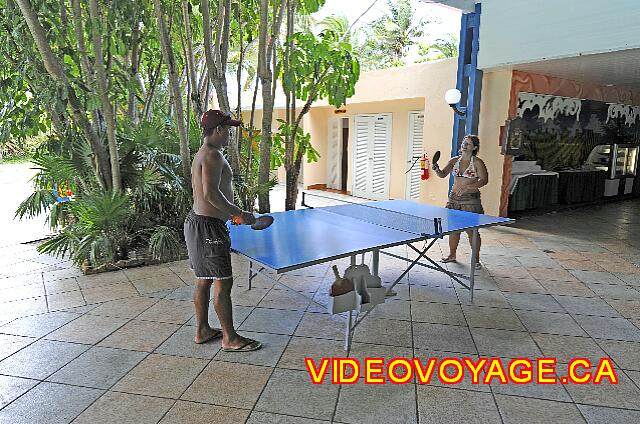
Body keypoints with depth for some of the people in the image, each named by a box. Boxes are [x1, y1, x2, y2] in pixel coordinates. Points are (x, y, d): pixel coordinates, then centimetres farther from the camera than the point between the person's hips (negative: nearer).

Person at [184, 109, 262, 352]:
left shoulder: (201, 154, 17)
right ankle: (230, 339, 9)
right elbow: (211, 193, -26)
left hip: (197, 220, 11)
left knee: (203, 280, 18)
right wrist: (239, 213, -19)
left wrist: (229, 213, 22)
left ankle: (202, 330, 30)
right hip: (208, 226, -11)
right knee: (223, 283, -2)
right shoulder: (213, 154, -16)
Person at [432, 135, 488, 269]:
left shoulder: (477, 162, -5)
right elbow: (443, 174, -1)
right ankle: (452, 254, 27)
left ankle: (476, 259, 12)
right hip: (454, 198, 5)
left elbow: (484, 180, -12)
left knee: (471, 230, -2)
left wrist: (467, 187, -24)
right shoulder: (454, 160, 7)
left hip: (471, 199, -4)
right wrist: (437, 170, -24)